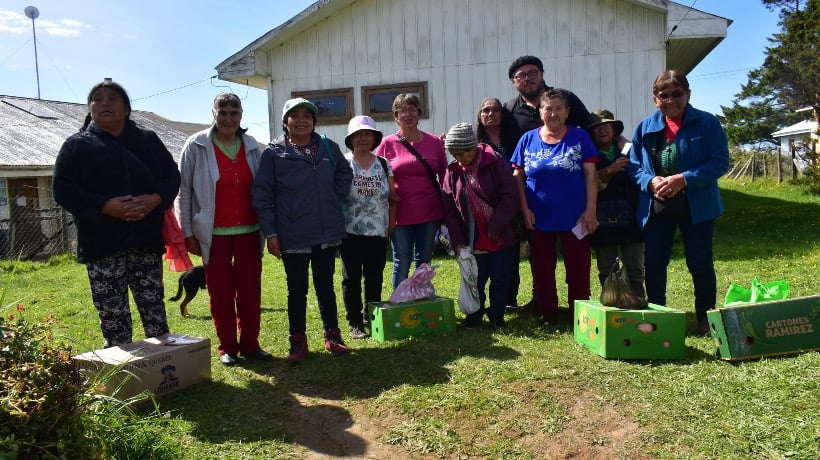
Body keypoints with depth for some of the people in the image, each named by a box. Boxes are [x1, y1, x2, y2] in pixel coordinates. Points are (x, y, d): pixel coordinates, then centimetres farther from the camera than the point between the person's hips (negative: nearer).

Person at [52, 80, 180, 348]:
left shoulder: (148, 140, 12)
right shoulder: (76, 145, 6)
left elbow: (172, 176, 9)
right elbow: (62, 189, -2)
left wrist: (155, 200, -12)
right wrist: (104, 206, -18)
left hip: (146, 238, 2)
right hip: (102, 242, -1)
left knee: (154, 310, 8)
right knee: (112, 316, 1)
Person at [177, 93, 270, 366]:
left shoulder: (252, 146, 7)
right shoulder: (196, 146, -2)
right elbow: (184, 191, -1)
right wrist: (188, 233, -4)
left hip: (249, 231, 2)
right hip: (214, 233, -2)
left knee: (250, 290, 4)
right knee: (220, 293, 4)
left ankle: (250, 344, 17)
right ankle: (227, 347, 18)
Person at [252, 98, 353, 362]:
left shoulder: (329, 148, 5)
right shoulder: (274, 153, -3)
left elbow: (345, 174, 22)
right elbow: (261, 194, -4)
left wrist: (336, 197, 5)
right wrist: (270, 233, -8)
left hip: (328, 232, 2)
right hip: (293, 236, -2)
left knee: (325, 286, 14)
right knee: (297, 290, 9)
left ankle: (332, 335, 25)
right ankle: (298, 341, 21)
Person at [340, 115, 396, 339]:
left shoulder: (384, 165, 8)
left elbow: (392, 199, 10)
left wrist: (391, 225, 5)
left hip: (377, 233, 3)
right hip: (350, 232, -2)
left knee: (375, 279, 8)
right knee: (352, 278, 4)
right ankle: (355, 322, 15)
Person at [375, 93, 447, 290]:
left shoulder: (435, 142, 5)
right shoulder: (388, 144, 0)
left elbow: (444, 178, 10)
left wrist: (445, 211, 6)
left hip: (429, 214, 2)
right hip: (400, 213, -2)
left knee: (424, 264, 12)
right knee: (401, 264, 4)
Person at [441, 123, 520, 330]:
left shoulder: (495, 162, -9)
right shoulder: (452, 171, 1)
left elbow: (510, 196, -12)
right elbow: (449, 208, 1)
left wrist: (496, 226, -15)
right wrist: (457, 240, -5)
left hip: (500, 236, -2)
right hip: (472, 240, 2)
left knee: (500, 279, 6)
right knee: (474, 280, 8)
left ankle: (497, 316, 23)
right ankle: (474, 315, 26)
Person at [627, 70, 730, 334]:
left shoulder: (707, 123, -4)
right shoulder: (645, 128, 5)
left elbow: (720, 162, -9)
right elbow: (633, 166, 6)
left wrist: (684, 180, -21)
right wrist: (650, 181, -15)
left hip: (697, 207, -2)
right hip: (655, 208, 3)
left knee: (700, 264, 5)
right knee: (654, 264, 6)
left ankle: (705, 318, 21)